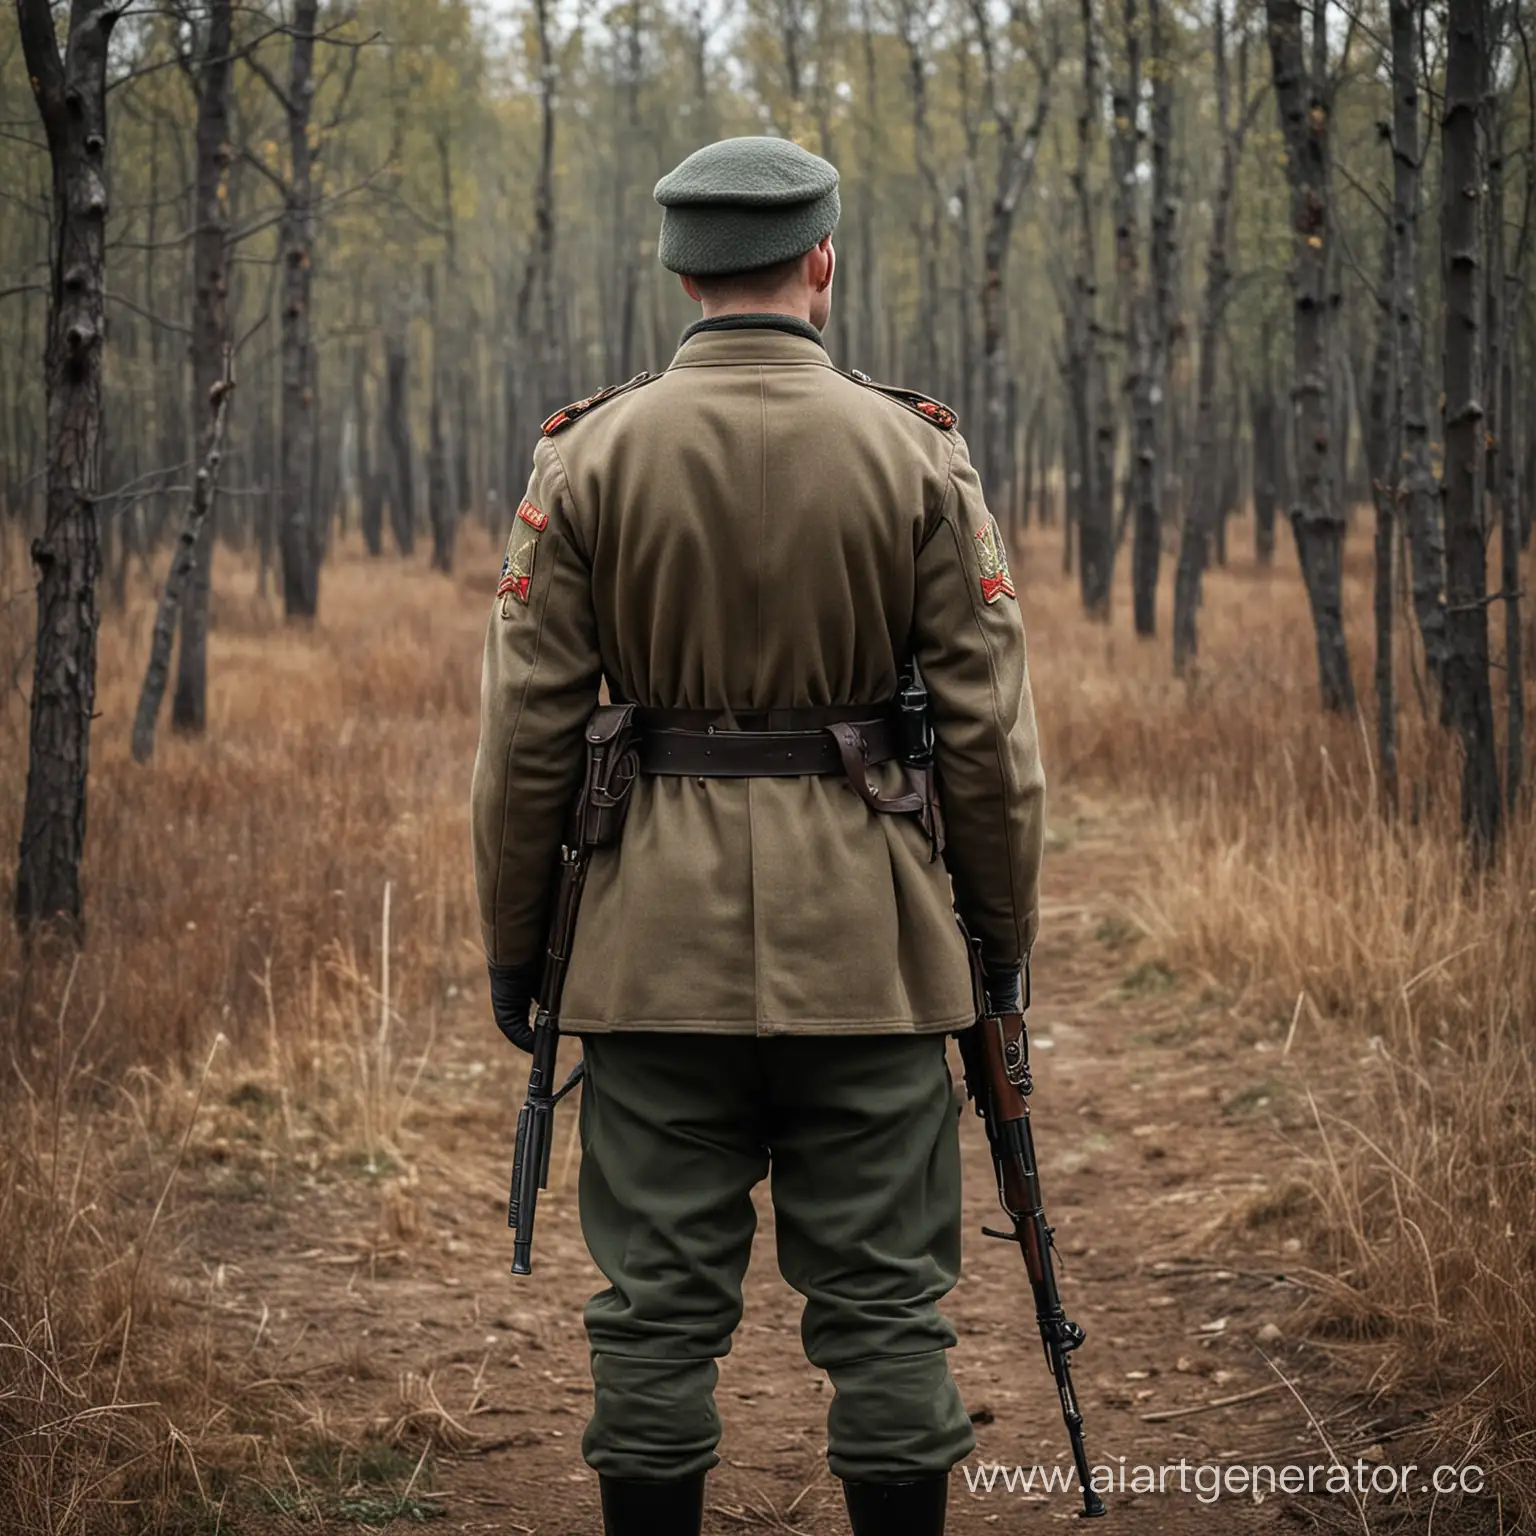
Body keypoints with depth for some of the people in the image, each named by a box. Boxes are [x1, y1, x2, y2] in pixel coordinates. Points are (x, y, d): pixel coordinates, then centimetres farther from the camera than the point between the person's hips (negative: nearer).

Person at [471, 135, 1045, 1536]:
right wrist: (1004, 929, 9)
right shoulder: (918, 453, -2)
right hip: (871, 945, 0)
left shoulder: (587, 457, -1)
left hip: (658, 945, 1)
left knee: (660, 1305, 7)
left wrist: (514, 938, 9)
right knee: (882, 1305, 7)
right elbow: (989, 726, -2)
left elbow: (528, 728, -1)